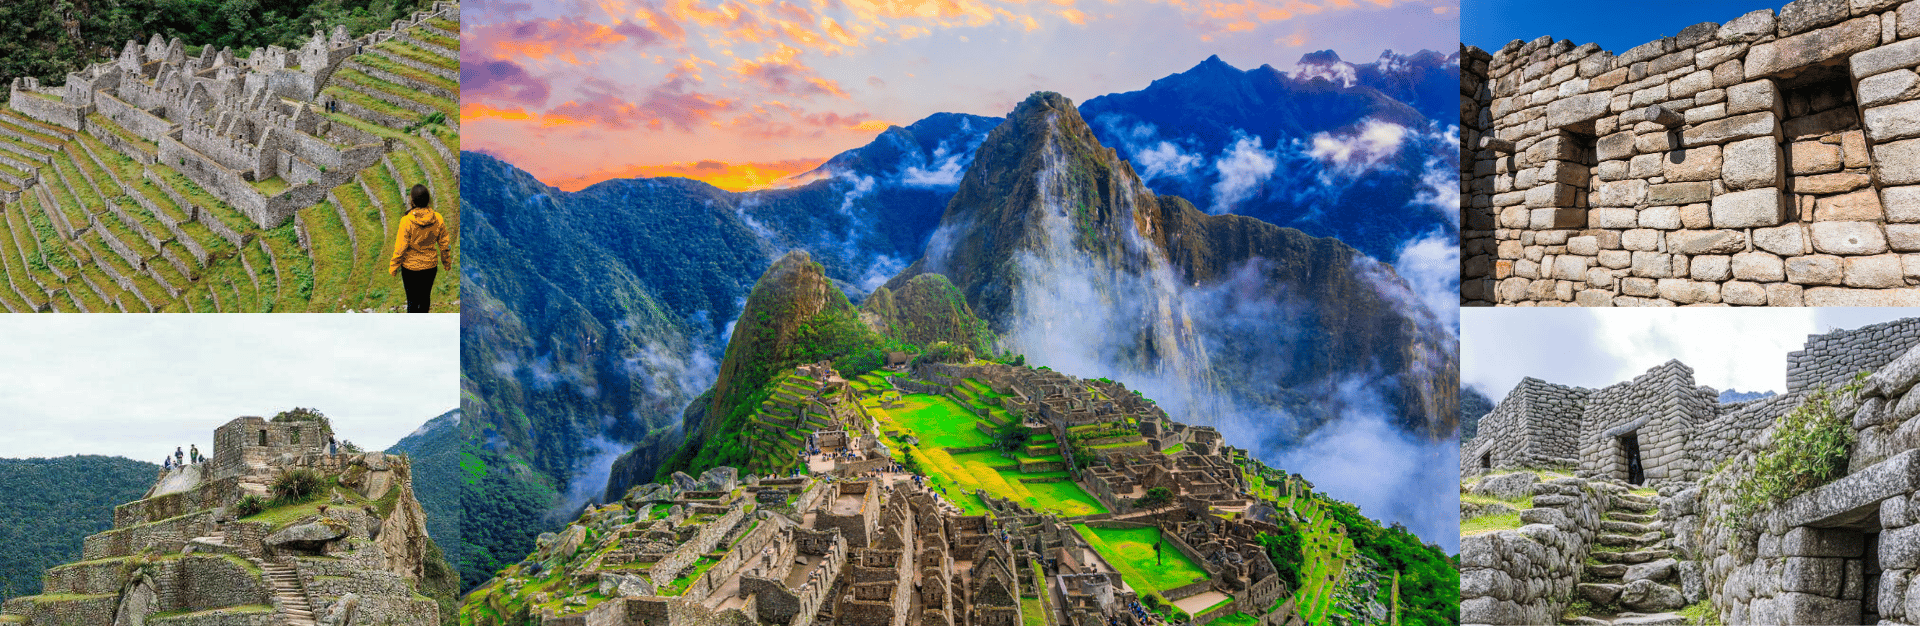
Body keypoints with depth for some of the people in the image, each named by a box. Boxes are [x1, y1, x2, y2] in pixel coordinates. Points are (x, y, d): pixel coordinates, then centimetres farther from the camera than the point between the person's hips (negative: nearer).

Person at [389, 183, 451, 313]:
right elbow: (444, 244, -1)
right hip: (430, 265, 3)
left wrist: (393, 266, -2)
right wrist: (447, 262, 14)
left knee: (412, 299, 12)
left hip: (411, 267, -3)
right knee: (425, 296, 20)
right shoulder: (438, 218, -12)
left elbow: (400, 248, -16)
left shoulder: (407, 221, -23)